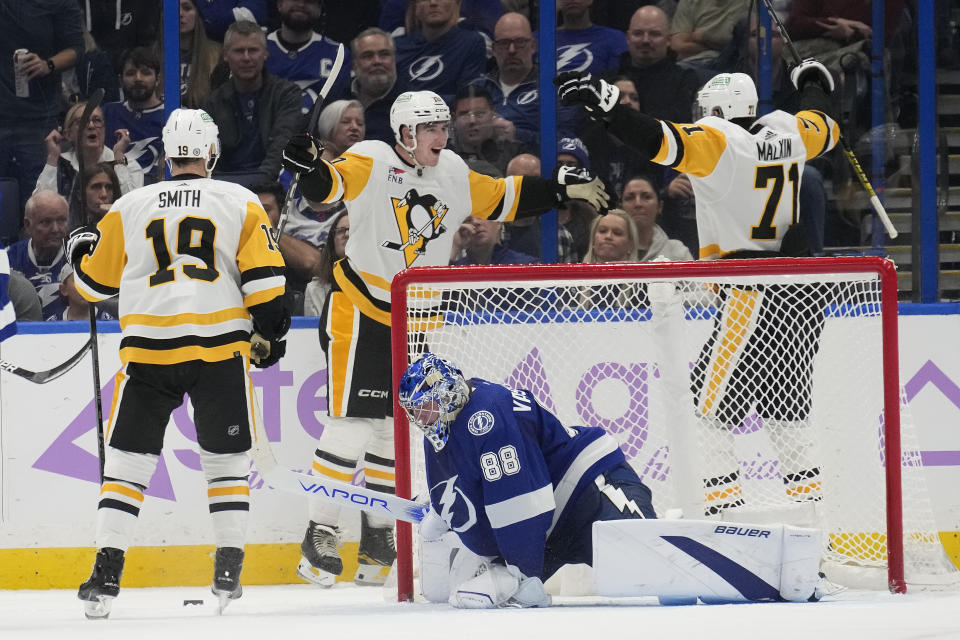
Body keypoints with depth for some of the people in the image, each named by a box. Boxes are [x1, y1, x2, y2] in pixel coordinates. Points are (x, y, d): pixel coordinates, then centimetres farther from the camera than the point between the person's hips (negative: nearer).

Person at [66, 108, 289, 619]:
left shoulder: (130, 208, 10)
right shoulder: (240, 203, 7)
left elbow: (94, 282, 18)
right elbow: (263, 278, 0)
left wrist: (80, 249, 38)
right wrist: (268, 333, 11)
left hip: (148, 347, 0)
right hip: (221, 347, 0)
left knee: (127, 459, 6)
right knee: (226, 458, 13)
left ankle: (106, 573, -4)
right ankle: (229, 571, 7)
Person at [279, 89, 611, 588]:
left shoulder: (453, 174, 6)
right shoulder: (372, 164, -14)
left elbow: (501, 198, 18)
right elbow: (329, 187, -29)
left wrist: (564, 189, 14)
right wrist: (311, 168, -51)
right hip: (361, 308, -6)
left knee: (395, 426, 11)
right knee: (353, 423, -12)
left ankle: (378, 532, 22)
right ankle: (319, 534, -7)